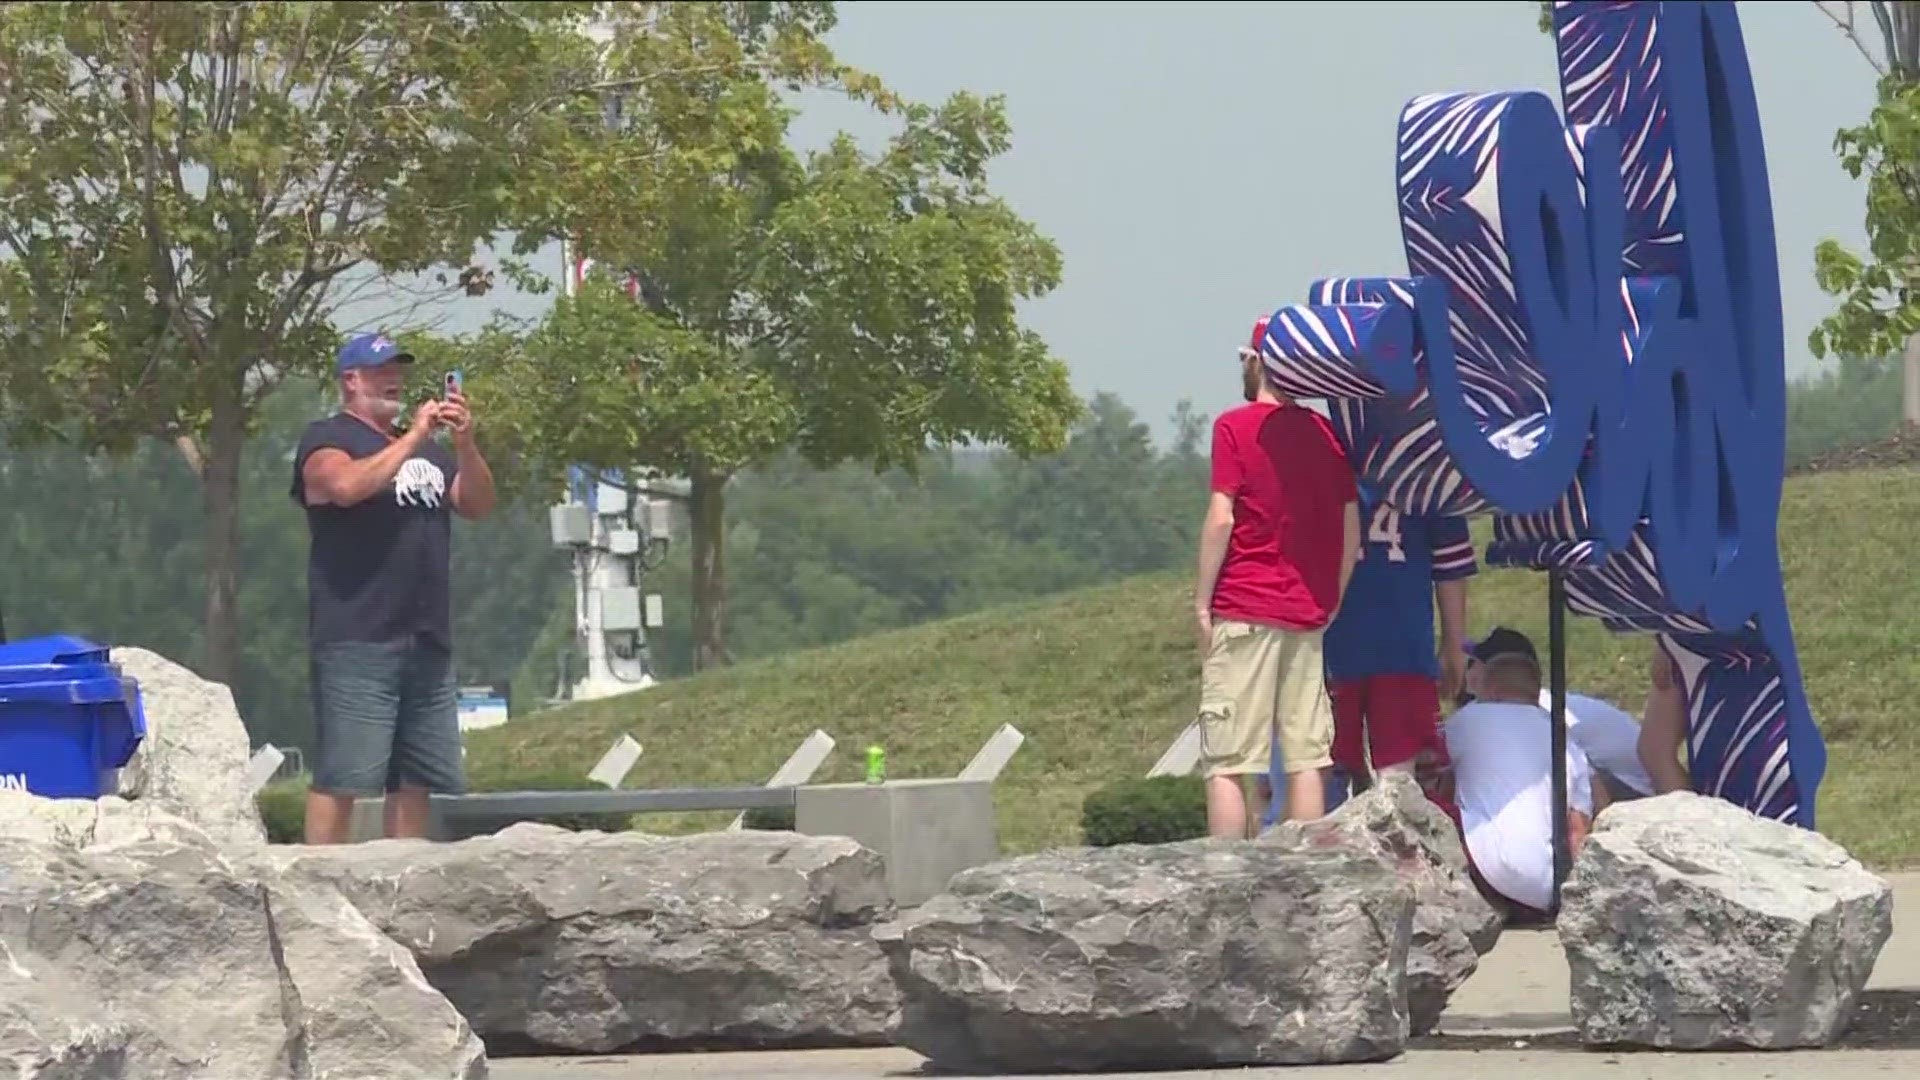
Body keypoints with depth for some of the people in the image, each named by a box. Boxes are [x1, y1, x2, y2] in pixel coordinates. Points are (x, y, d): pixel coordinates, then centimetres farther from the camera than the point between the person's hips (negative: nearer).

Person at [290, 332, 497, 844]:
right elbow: (347, 485, -19)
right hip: (356, 642, -7)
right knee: (342, 777, -13)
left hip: (428, 642, 7)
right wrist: (413, 437, -14)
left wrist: (465, 444, -3)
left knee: (417, 780, 7)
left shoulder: (429, 451, 24)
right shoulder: (327, 439, 2)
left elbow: (478, 505, 13)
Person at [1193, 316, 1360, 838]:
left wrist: (1201, 603, -5)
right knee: (1307, 756, 5)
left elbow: (1221, 518, -10)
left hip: (1244, 609, -5)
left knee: (1226, 763, -5)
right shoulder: (1326, 433, 11)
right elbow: (1352, 527, 10)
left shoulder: (1236, 426, -4)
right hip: (1308, 616, 5)